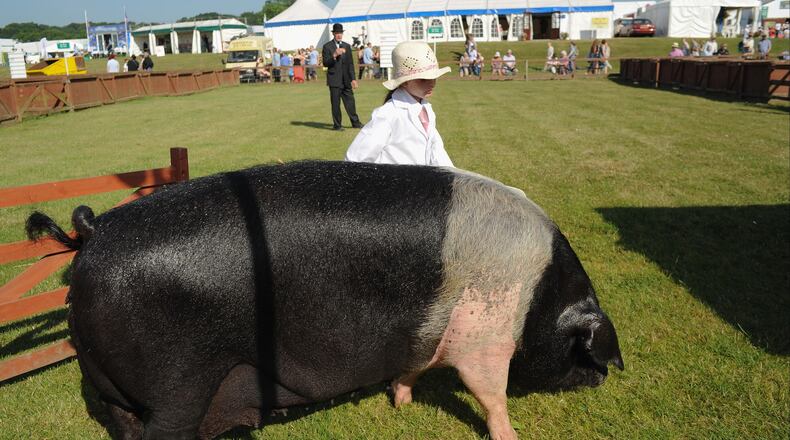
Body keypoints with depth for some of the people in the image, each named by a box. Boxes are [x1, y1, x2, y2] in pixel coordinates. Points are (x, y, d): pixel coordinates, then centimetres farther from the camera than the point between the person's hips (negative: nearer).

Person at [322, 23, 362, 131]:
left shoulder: (347, 46, 14)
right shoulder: (327, 47, -1)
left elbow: (351, 64, 13)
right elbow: (325, 63, -9)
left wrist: (353, 79, 8)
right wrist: (334, 55, -24)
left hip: (346, 80, 4)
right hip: (334, 80, -4)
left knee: (350, 101, 6)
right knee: (335, 103, -1)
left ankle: (355, 122, 15)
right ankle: (337, 125, 6)